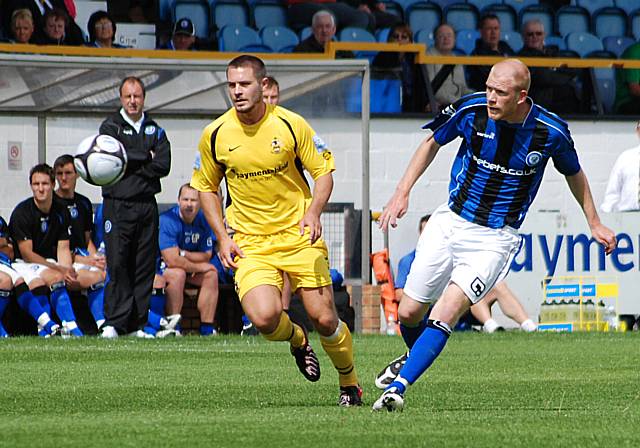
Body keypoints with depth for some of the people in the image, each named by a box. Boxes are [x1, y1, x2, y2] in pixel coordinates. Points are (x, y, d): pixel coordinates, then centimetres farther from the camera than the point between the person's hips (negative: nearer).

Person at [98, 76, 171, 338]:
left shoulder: (155, 131, 15)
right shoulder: (110, 127, 7)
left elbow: (163, 166, 0)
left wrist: (130, 164, -6)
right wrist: (146, 158, -4)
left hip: (147, 205, 3)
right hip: (117, 205, -3)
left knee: (145, 267, 1)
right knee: (118, 264, -10)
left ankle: (136, 324, 5)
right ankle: (114, 322, -10)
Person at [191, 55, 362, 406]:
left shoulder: (290, 124, -8)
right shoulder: (215, 134, -3)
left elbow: (323, 171, 2)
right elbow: (205, 186, 12)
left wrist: (313, 212, -17)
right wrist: (222, 238, 2)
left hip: (298, 234, -1)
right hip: (249, 242, 1)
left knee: (324, 319, -5)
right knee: (264, 318, -22)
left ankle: (350, 384, 22)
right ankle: (296, 340, 15)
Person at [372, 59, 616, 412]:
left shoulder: (551, 132, -14)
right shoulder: (471, 109, -12)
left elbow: (574, 174, 8)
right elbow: (432, 142, 8)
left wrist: (595, 223, 13)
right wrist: (402, 192, 0)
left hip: (496, 238, -3)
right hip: (451, 221, 3)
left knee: (445, 315, -21)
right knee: (408, 313, 7)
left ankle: (399, 387, -21)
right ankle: (417, 357, 40)